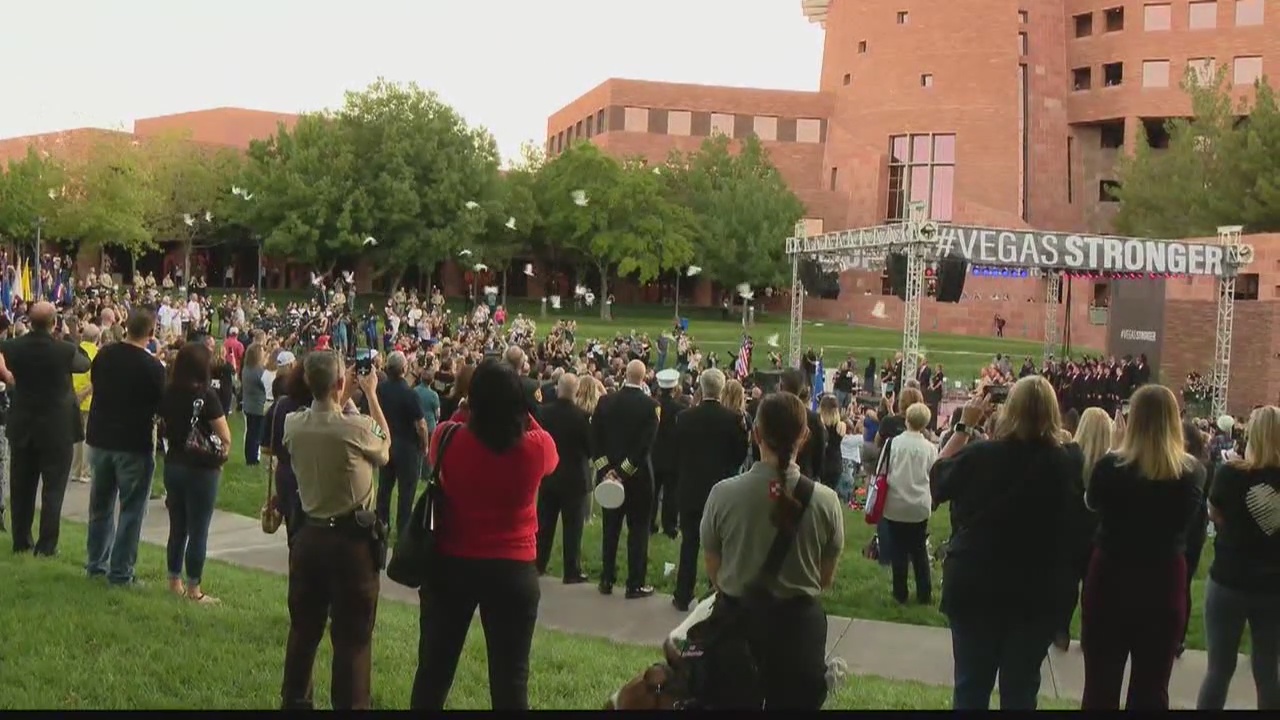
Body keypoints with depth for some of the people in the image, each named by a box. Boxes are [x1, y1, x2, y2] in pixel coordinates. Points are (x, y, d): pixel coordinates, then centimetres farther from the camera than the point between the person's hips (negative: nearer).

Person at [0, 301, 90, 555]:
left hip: (22, 425, 3)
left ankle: (21, 541, 19)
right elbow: (85, 364, 6)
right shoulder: (65, 350, -14)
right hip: (57, 427, -3)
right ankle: (46, 545, 2)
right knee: (53, 488, 3)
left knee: (21, 487, 13)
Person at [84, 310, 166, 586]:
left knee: (101, 505, 18)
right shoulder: (152, 366, -16)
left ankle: (96, 563, 27)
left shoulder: (104, 355, -2)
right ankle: (120, 572, 4)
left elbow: (94, 385, 13)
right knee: (131, 509, 4)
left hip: (100, 439, 5)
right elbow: (161, 407, -9)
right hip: (134, 444, -5)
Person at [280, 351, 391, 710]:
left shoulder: (293, 424, -6)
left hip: (309, 536, 6)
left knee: (303, 629, 19)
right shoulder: (357, 428, -21)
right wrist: (371, 395, 7)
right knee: (352, 636, 4)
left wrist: (344, 398, 17)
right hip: (352, 540, -5)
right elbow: (385, 448, 2)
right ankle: (350, 703, 9)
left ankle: (294, 700, 32)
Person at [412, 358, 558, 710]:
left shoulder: (448, 438, -13)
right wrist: (519, 413, 6)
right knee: (510, 678, 9)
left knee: (434, 669, 17)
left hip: (451, 564, 1)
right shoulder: (538, 446, -15)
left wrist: (468, 410, 7)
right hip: (513, 569, -1)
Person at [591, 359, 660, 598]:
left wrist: (607, 468, -7)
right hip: (638, 476, -3)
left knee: (610, 529, 13)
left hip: (609, 472, 3)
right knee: (638, 529, 4)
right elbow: (645, 444, -17)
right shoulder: (651, 405, -12)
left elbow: (595, 438, -5)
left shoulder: (605, 401, -2)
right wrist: (624, 471, -15)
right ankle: (635, 584, 5)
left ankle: (606, 580, 18)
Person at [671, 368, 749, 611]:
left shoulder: (685, 417, -6)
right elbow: (740, 455, -4)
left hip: (690, 488, 1)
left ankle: (683, 596, 14)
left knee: (689, 543, 9)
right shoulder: (733, 418, -10)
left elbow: (677, 454, 2)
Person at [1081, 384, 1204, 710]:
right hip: (1165, 582, 2)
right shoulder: (1193, 472, -7)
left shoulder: (1111, 466, -14)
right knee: (1152, 689, 10)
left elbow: (1091, 502, 7)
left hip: (1111, 579, -2)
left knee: (1101, 686, 8)